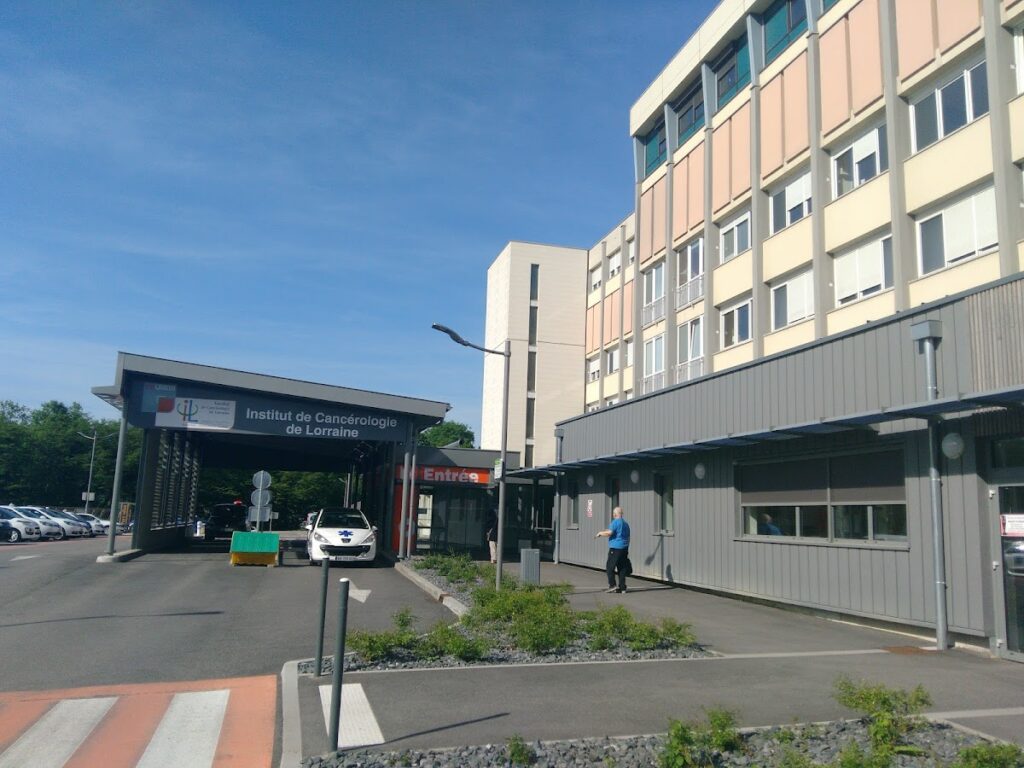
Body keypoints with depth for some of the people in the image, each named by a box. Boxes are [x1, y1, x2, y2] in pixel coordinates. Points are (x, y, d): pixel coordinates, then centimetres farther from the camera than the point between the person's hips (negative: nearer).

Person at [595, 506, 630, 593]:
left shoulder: (615, 522, -10)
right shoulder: (626, 523, 17)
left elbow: (609, 533, -21)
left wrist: (600, 533, -3)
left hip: (615, 548, -8)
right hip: (624, 548, 8)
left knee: (610, 567, 0)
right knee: (622, 569, 7)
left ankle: (612, 585, -6)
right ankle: (622, 588, 7)